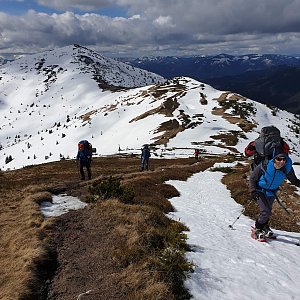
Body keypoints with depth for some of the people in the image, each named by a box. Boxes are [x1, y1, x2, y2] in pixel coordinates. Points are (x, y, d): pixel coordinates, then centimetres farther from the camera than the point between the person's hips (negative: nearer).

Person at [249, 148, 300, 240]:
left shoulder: (287, 169, -22)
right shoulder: (265, 166, -31)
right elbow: (252, 178, -17)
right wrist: (253, 191, -26)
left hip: (272, 192, 4)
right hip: (260, 190, -4)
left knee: (268, 211, 18)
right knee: (265, 211, -13)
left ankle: (264, 227, 46)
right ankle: (257, 229, 11)